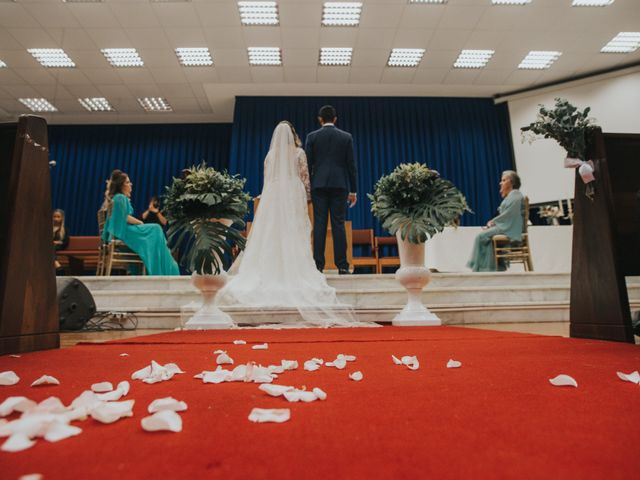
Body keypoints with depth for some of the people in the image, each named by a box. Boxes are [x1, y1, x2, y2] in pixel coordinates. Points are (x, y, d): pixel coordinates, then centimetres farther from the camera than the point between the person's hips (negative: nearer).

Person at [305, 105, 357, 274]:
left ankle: (318, 264, -1)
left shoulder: (312, 137, 5)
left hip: (319, 185, 0)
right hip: (340, 185, 0)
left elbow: (307, 164, 2)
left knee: (319, 224, 0)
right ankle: (342, 265, -1)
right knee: (338, 224, 0)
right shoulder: (346, 137, 6)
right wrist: (353, 190, 6)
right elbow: (351, 165, 3)